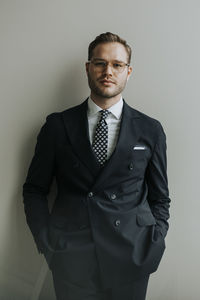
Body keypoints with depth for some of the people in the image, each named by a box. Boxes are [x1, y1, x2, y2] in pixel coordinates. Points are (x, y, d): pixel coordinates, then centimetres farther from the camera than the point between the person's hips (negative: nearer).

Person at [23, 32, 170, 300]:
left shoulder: (150, 130, 2)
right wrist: (47, 243, -6)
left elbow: (160, 198, 8)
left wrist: (152, 248, -4)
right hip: (71, 262, 0)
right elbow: (34, 190, 5)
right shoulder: (58, 125, 0)